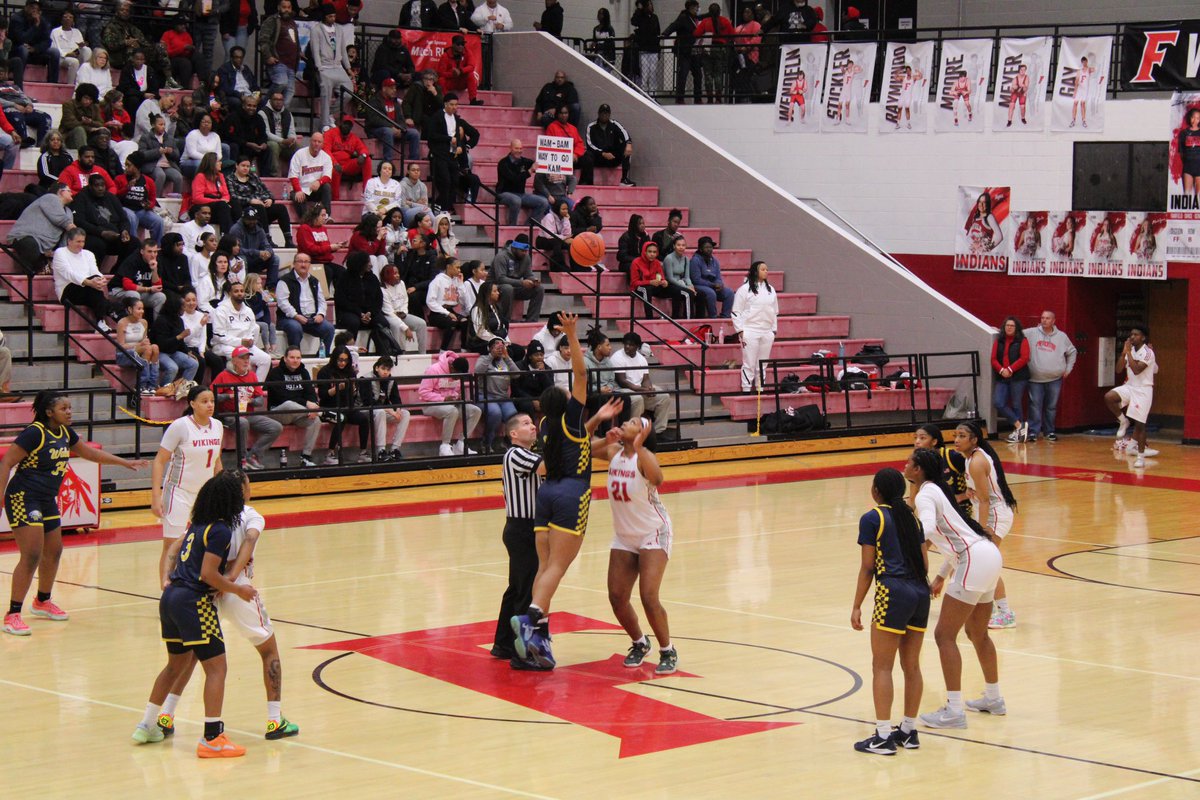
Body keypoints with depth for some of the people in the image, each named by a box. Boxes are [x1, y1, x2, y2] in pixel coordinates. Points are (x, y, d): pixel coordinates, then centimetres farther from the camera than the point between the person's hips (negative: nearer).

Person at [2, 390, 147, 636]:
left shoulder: (65, 433, 7)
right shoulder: (34, 433, -18)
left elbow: (89, 453, 23)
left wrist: (126, 463, 24)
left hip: (47, 500, 9)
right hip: (23, 498, -9)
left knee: (53, 552, 18)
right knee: (32, 555, -15)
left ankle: (42, 602, 39)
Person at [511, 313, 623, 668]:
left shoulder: (547, 426, 16)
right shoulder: (570, 417, -1)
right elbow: (580, 374, -5)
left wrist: (597, 419, 31)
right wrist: (572, 337, -5)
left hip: (546, 492, 6)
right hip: (572, 494, -6)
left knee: (545, 566, 2)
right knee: (557, 567, -12)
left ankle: (539, 637, -9)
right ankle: (530, 617, -31)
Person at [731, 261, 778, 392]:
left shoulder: (771, 290, 12)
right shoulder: (744, 289, -4)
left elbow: (775, 312, 18)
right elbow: (736, 312, -4)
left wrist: (774, 330, 13)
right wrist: (740, 331, -9)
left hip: (767, 332, 5)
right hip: (750, 331, -5)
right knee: (749, 363, -5)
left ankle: (760, 389, 16)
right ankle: (746, 390, -1)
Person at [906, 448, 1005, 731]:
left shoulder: (925, 494, -9)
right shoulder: (937, 490, 20)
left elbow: (927, 528, -30)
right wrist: (942, 576, 28)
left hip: (975, 561, -10)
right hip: (988, 555, 10)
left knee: (944, 635, -5)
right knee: (977, 633, 23)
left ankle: (954, 711, -7)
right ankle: (993, 699, 36)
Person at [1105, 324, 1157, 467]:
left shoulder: (1147, 352, -14)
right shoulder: (1130, 350, 7)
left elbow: (1136, 370, -27)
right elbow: (1119, 369, 3)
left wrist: (1128, 352, -23)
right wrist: (1124, 352, -9)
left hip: (1143, 390, -6)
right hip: (1129, 386, 6)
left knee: (1139, 424, -5)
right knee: (1108, 397, -21)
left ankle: (1141, 456, 5)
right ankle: (1123, 421, 2)